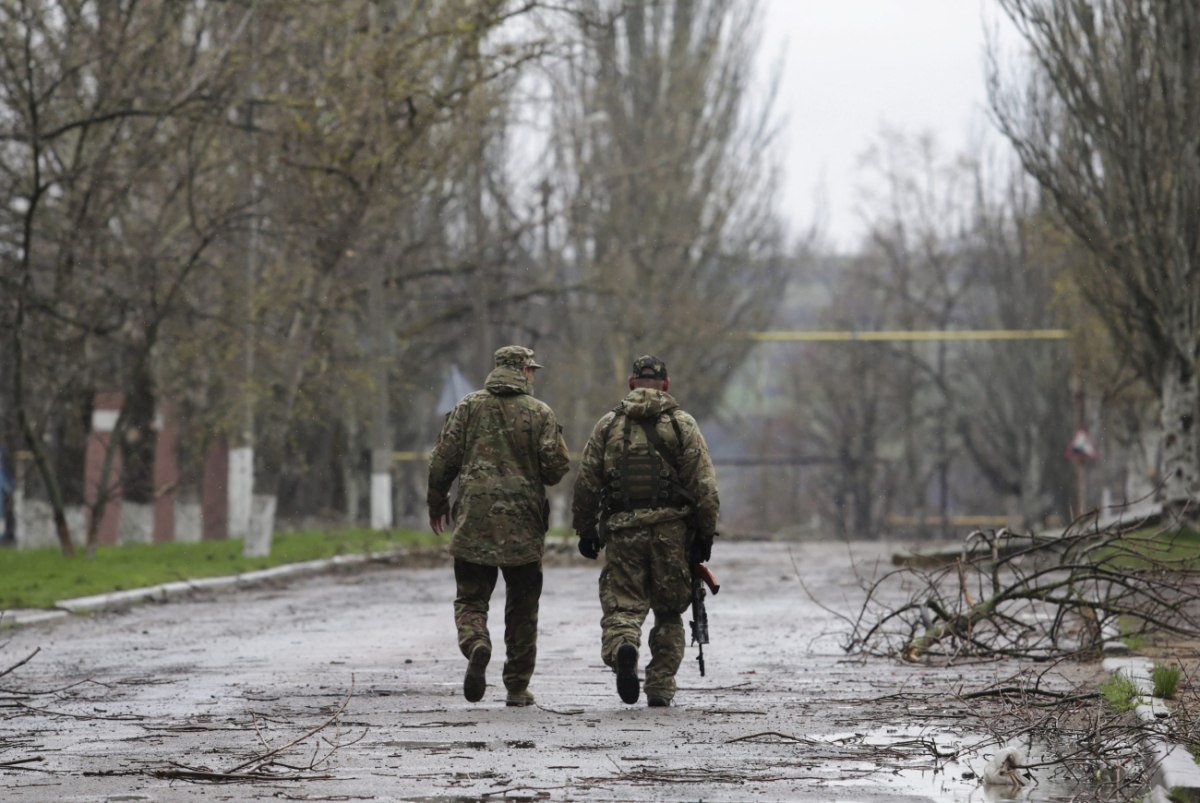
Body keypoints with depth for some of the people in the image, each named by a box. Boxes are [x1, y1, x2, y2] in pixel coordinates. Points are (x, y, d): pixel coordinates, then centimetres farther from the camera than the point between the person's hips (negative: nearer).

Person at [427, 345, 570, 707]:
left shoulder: (468, 407, 3)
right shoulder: (539, 413, -2)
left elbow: (442, 460, 3)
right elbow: (555, 467, -7)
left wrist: (436, 503, 17)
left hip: (473, 522, 1)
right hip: (523, 527, 0)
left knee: (470, 599, 7)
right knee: (522, 609, 11)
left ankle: (476, 643, -24)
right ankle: (517, 687, 12)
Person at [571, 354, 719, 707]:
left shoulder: (608, 425, 6)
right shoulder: (683, 424, 3)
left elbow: (586, 483, 6)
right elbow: (704, 485, -2)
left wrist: (585, 530, 16)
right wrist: (705, 534, 3)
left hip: (622, 530, 0)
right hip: (672, 529, 0)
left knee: (621, 605, 1)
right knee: (668, 612, 13)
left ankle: (622, 647, -32)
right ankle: (660, 687, 11)